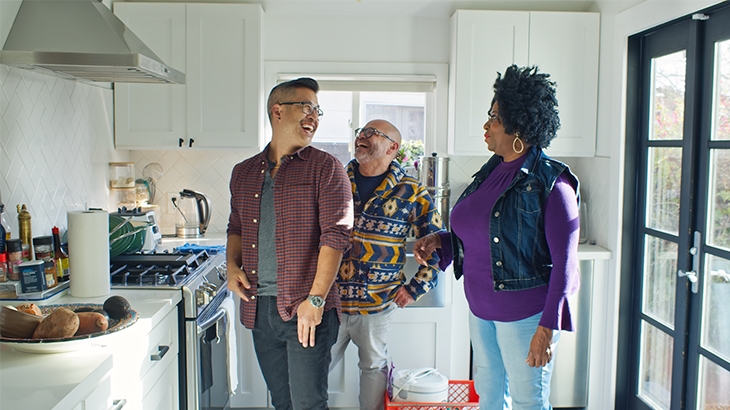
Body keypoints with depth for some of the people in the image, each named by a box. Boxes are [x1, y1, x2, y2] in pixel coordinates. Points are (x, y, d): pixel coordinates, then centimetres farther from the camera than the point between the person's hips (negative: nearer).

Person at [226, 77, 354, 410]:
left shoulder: (325, 168, -5)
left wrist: (316, 299, -18)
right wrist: (232, 265, 4)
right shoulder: (244, 173, 12)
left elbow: (335, 234, -13)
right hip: (259, 307, 5)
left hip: (306, 308, -5)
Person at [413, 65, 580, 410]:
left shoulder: (551, 183, -17)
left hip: (524, 313, -7)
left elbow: (564, 263, -18)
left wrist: (548, 327, -20)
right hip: (481, 308, 8)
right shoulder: (491, 171, 6)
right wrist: (440, 241, 2)